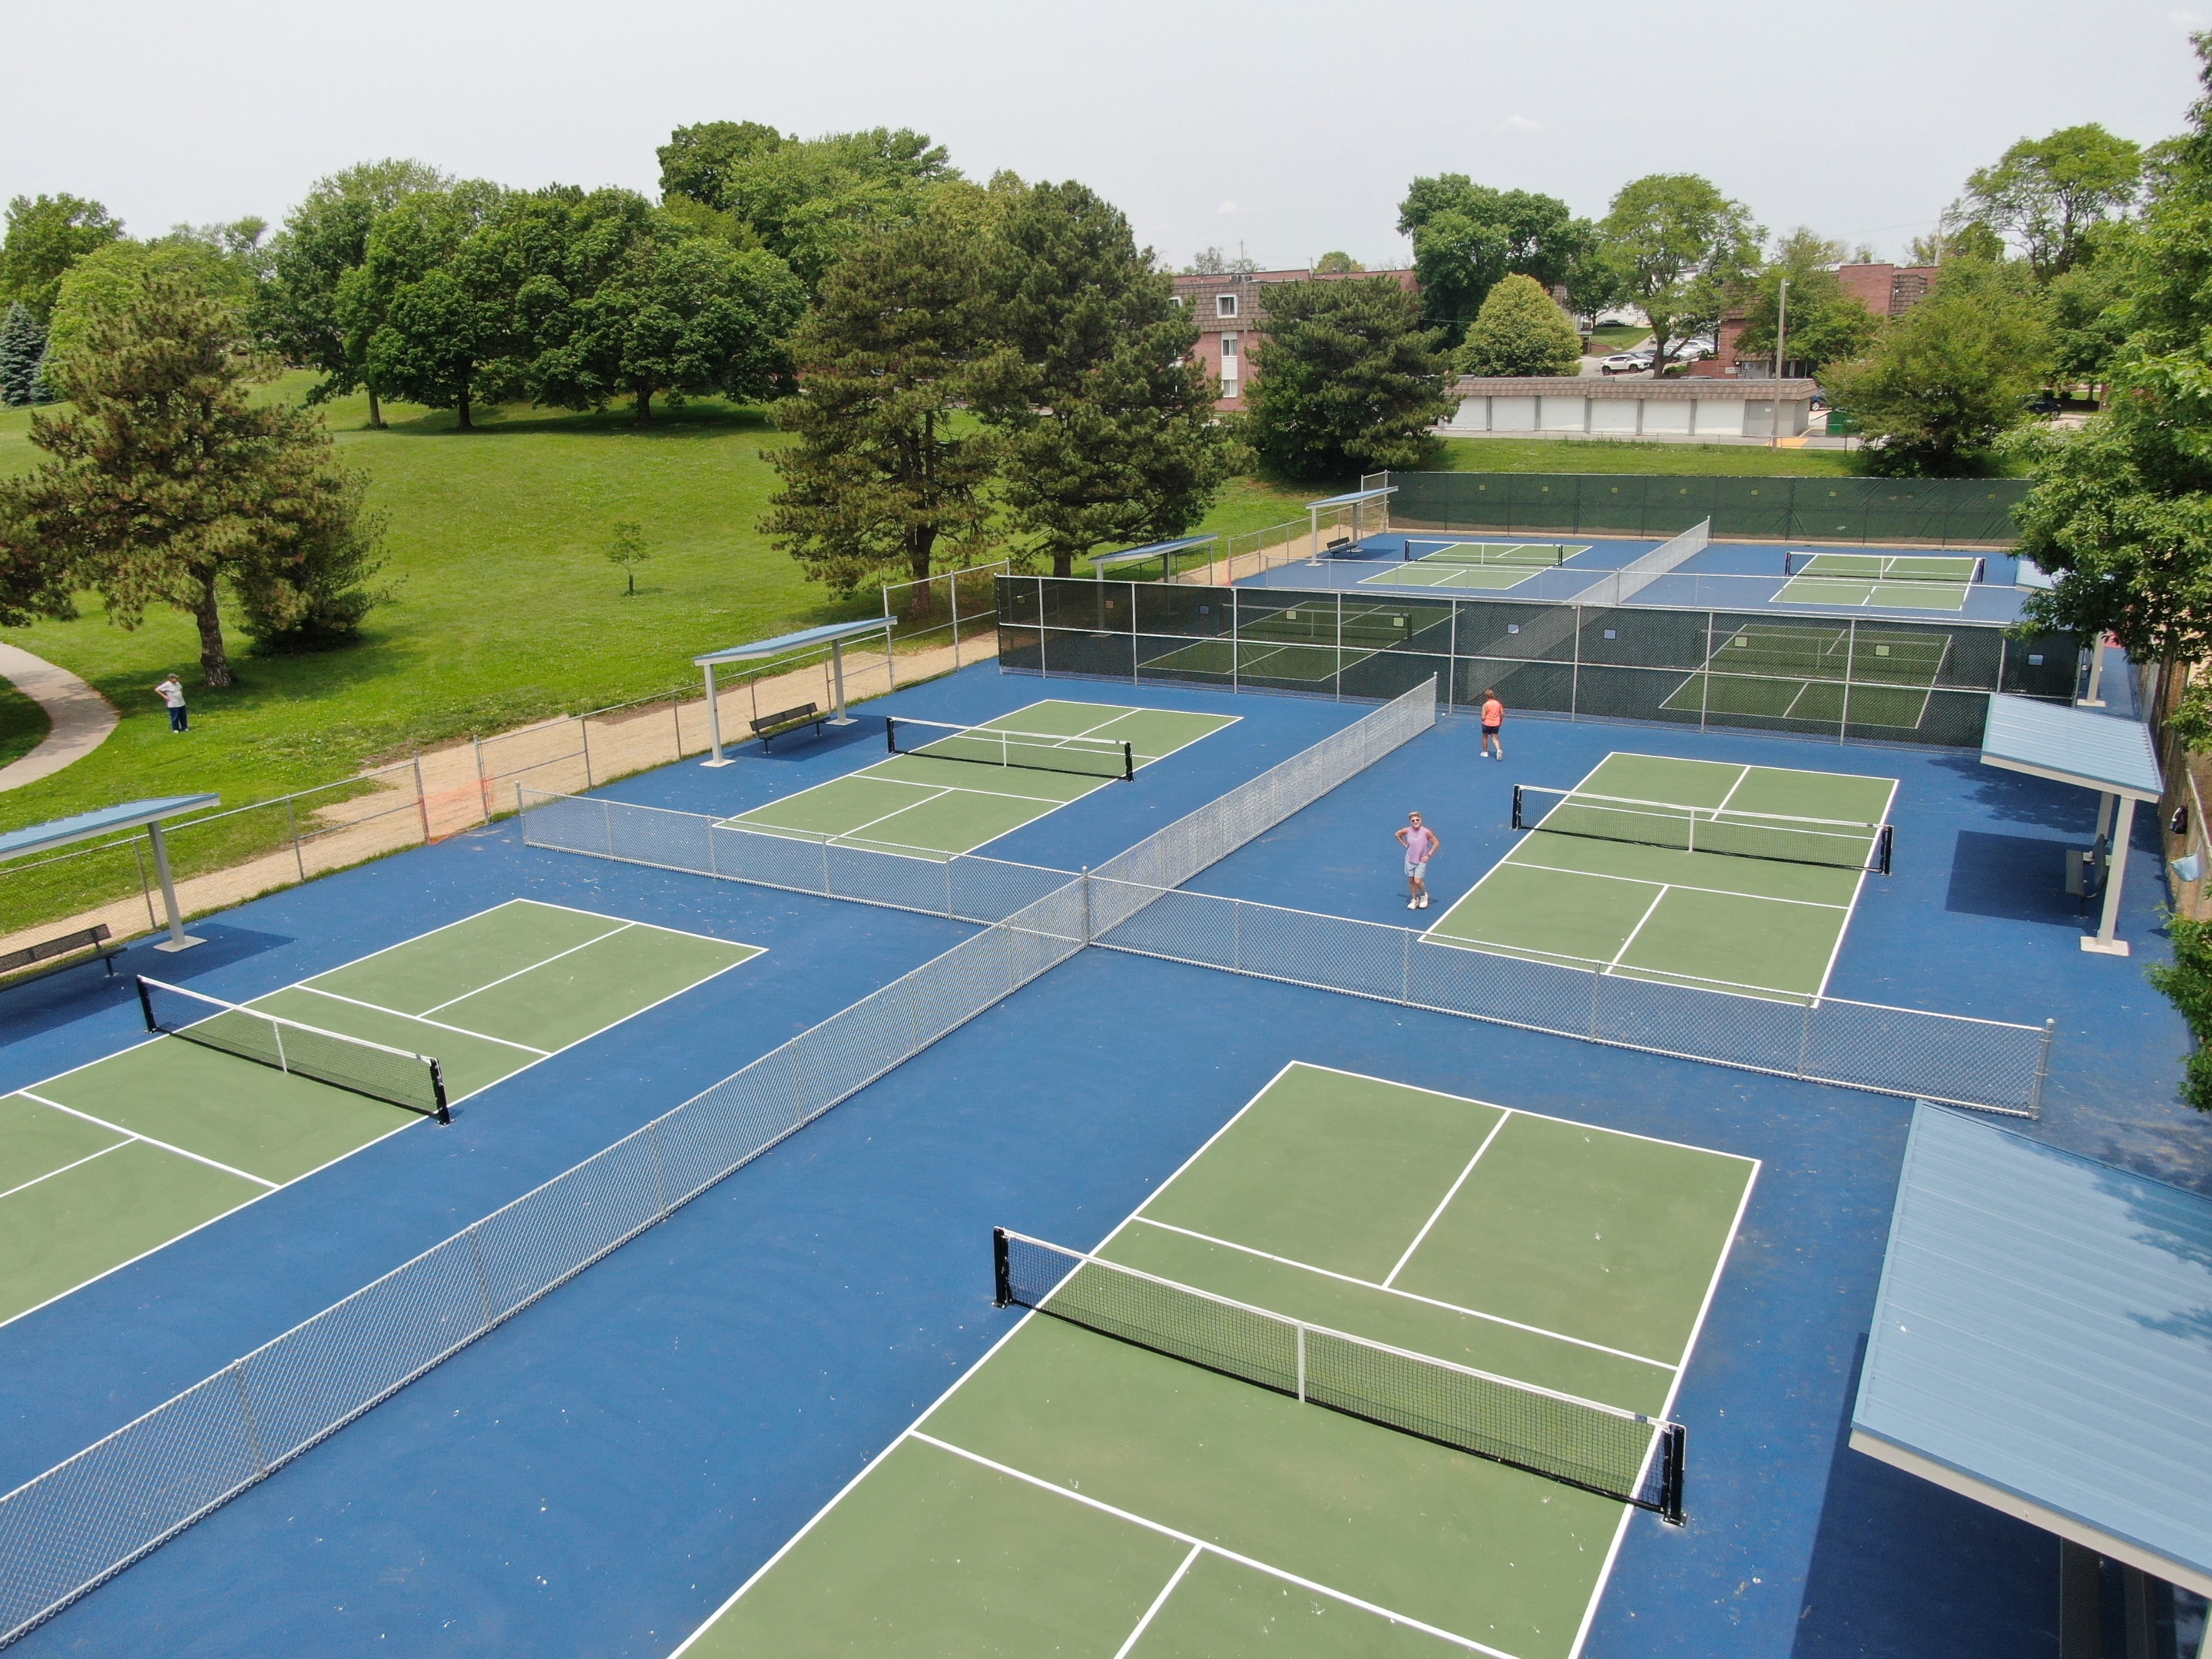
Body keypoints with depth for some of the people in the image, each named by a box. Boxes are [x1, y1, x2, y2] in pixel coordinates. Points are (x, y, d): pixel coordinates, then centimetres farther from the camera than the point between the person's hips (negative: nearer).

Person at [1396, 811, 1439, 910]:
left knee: (1418, 881, -10)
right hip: (1410, 860, 3)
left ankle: (1424, 895, 20)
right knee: (1411, 880, 9)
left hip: (1421, 861, -3)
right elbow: (1397, 834, 13)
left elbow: (1436, 843, -10)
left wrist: (1429, 855, -11)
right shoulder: (1408, 831, -8)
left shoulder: (1426, 832, -17)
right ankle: (1415, 899, 26)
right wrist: (1405, 844, 4)